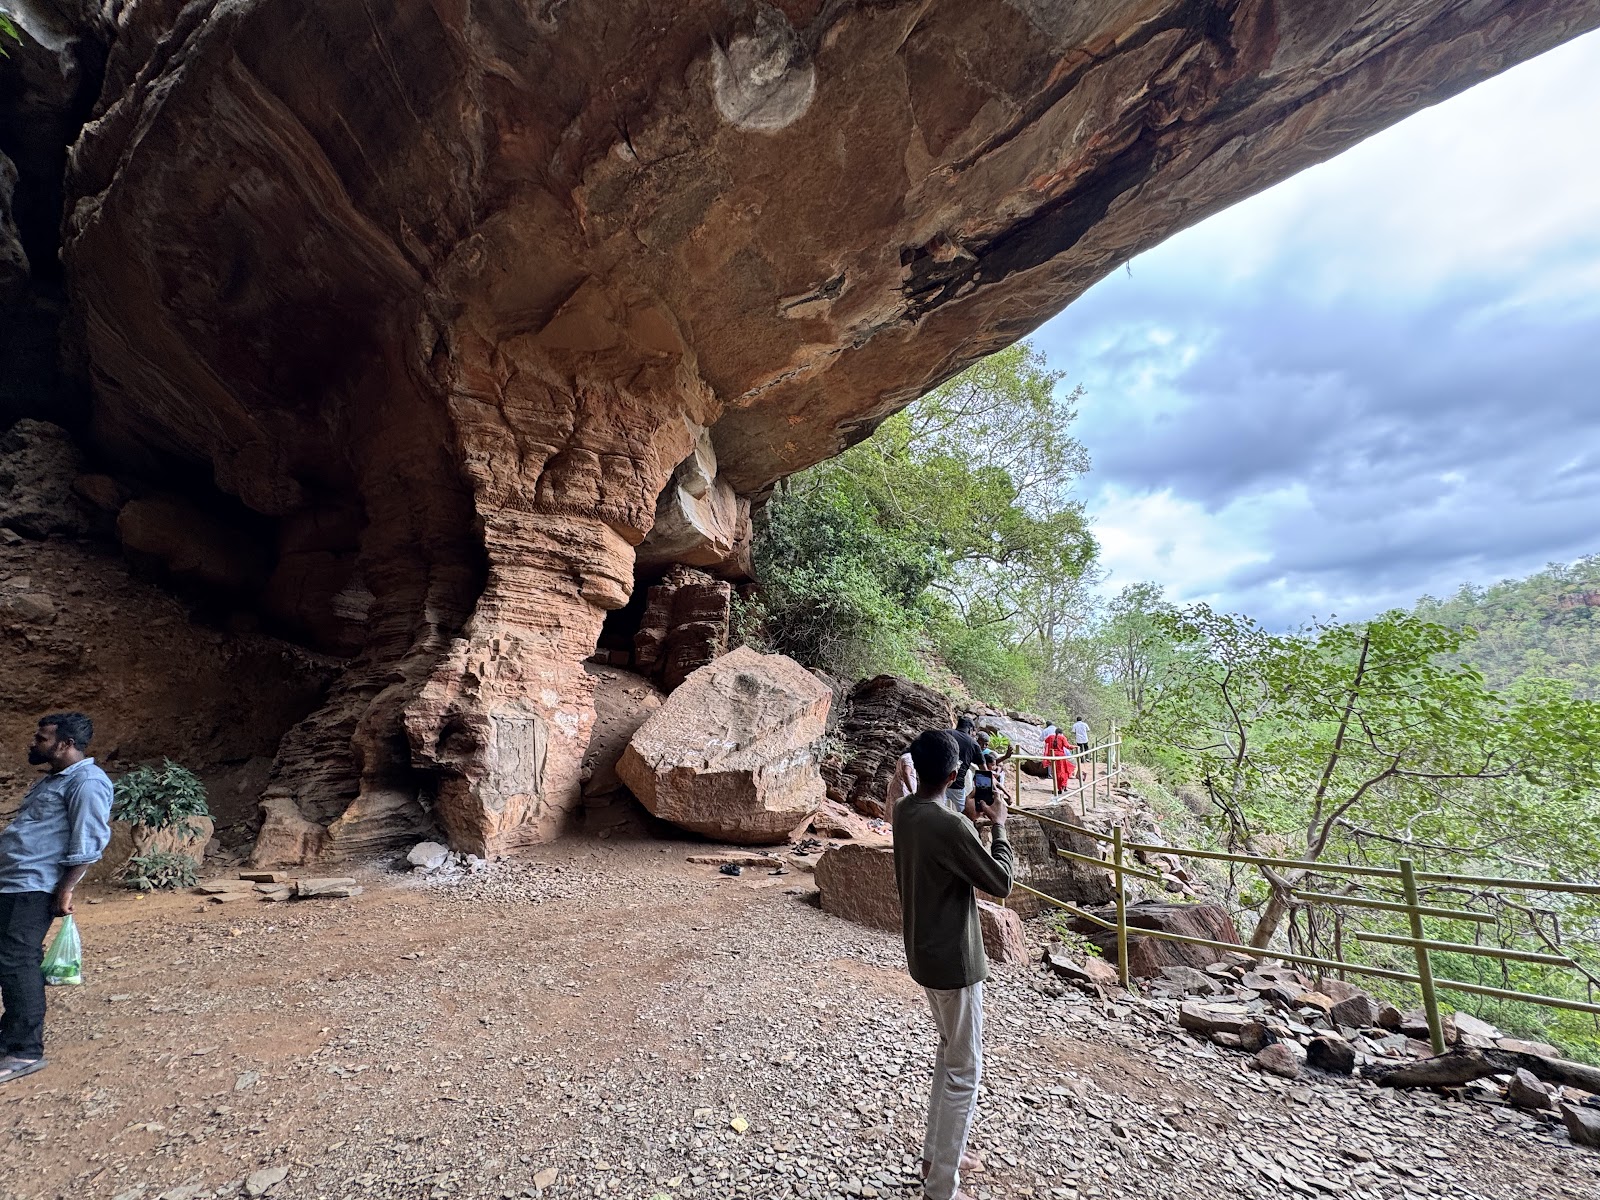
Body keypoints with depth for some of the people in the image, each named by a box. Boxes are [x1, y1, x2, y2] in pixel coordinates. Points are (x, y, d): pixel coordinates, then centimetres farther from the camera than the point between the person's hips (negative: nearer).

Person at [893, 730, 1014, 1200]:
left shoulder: (904, 811, -3)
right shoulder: (951, 827, -29)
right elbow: (1001, 883, -17)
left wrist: (970, 818, 6)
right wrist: (999, 825, -7)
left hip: (924, 952, 8)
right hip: (953, 960, -8)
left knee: (949, 1053, 26)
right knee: (964, 1071, 9)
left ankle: (936, 1152, 40)